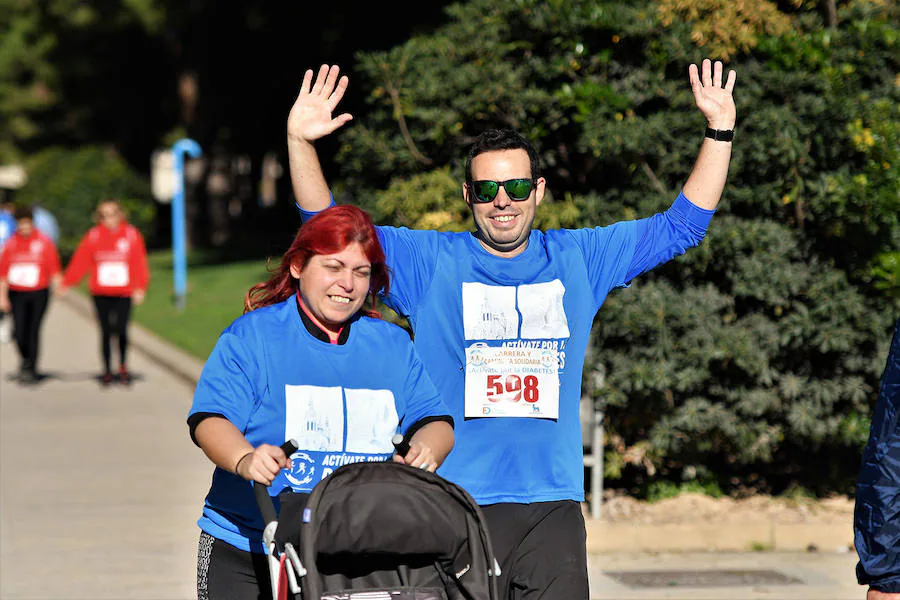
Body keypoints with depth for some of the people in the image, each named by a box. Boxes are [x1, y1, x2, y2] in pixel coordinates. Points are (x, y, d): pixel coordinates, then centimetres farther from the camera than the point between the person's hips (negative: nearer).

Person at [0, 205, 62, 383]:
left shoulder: (44, 242, 0)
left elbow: (54, 268, 1)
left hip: (39, 293, -1)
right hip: (17, 294, 1)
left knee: (33, 332, -3)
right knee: (19, 332, -3)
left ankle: (31, 369, 6)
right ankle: (25, 359, 25)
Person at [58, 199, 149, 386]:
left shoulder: (131, 235, -2)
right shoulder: (94, 236, 0)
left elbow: (139, 263, -2)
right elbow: (80, 261, -1)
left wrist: (140, 288, -10)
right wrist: (66, 283, -5)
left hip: (123, 293, -1)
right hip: (100, 293, 1)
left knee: (121, 330, -6)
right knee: (106, 332, 6)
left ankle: (123, 366, 16)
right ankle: (107, 370, 16)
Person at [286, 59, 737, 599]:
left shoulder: (577, 259, 13)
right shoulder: (431, 263, 6)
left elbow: (681, 226, 18)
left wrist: (719, 131, 12)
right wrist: (300, 142, -11)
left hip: (554, 504, 2)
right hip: (454, 507, -2)